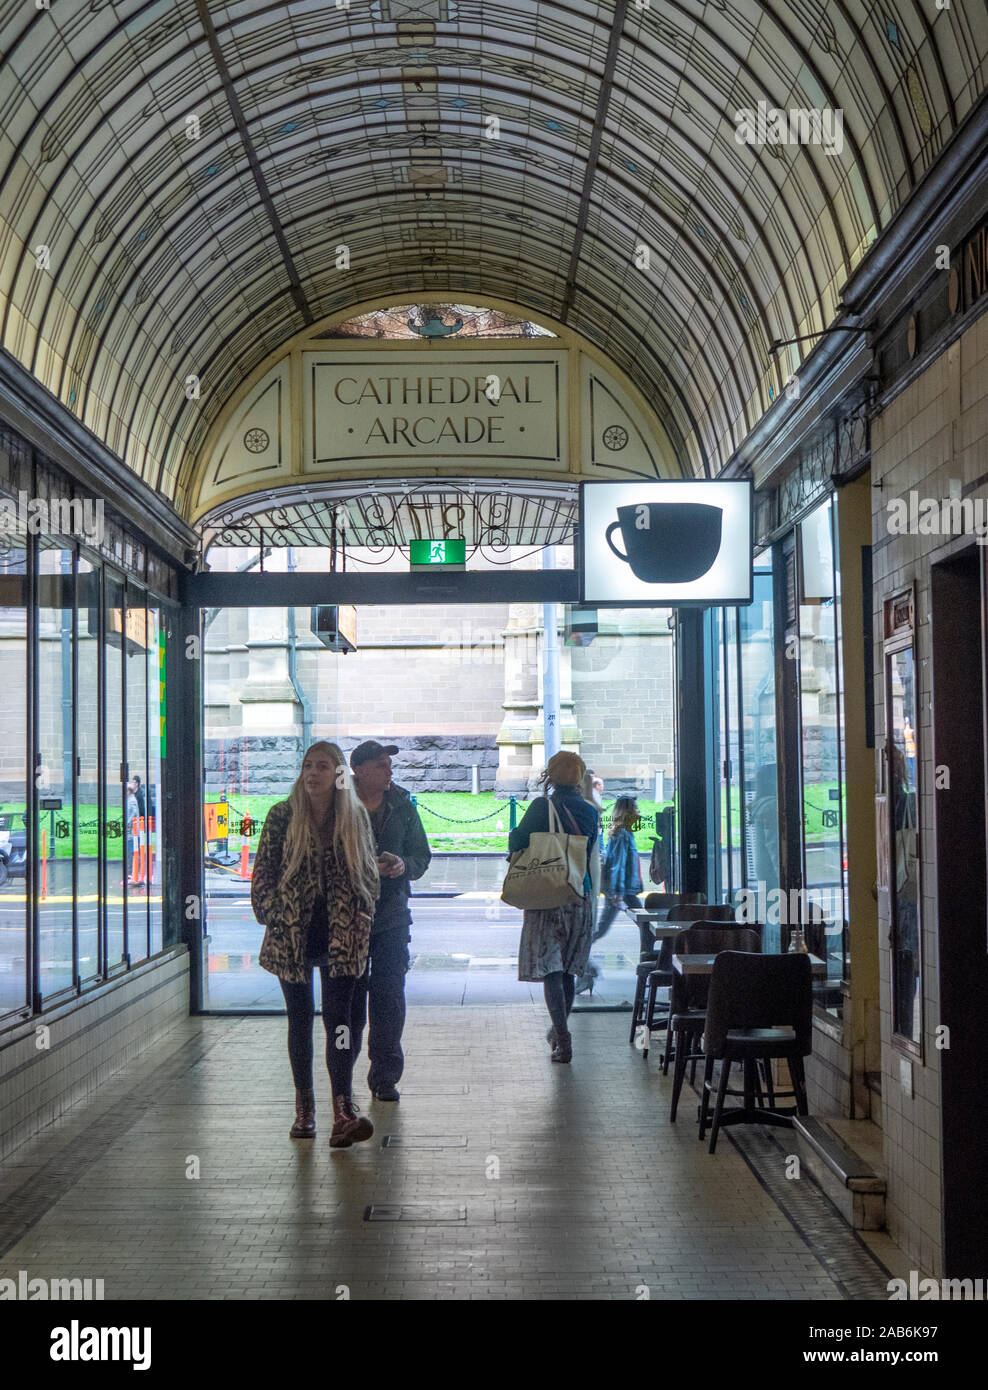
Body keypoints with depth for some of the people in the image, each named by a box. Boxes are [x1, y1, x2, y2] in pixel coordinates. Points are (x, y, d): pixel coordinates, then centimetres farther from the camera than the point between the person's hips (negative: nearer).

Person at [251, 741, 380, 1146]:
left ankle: (343, 1111, -14)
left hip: (340, 935, 0)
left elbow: (369, 870, 11)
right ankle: (304, 1108, 19)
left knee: (338, 1017, -7)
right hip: (291, 934, 0)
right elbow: (263, 870, 3)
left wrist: (361, 917, 4)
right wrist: (270, 914, -1)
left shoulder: (356, 817, 3)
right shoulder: (282, 815, 0)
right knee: (300, 1017, 9)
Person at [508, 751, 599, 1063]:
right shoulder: (589, 812, 5)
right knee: (567, 969, 16)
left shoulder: (543, 806, -9)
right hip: (580, 898, 5)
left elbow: (517, 843, -6)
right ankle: (559, 1031, 28)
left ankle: (562, 1038, -14)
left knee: (550, 969, -4)